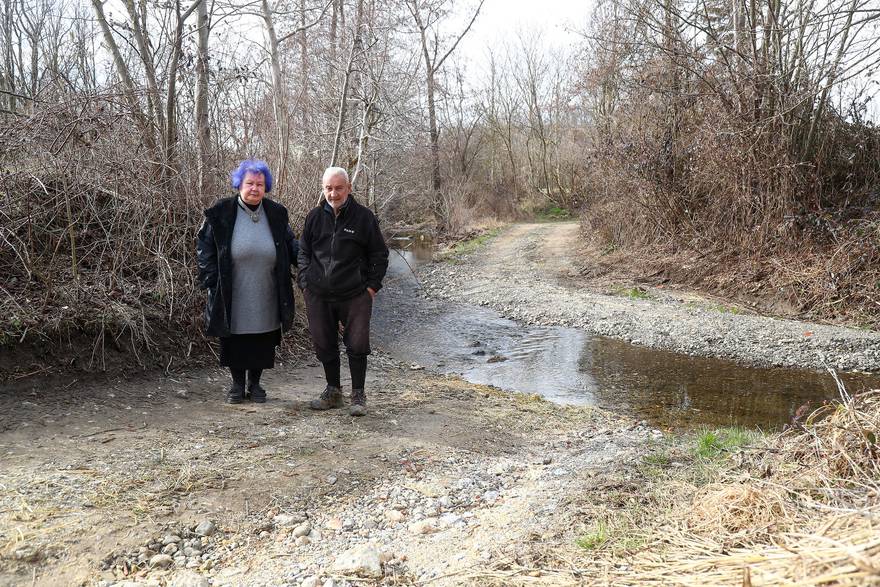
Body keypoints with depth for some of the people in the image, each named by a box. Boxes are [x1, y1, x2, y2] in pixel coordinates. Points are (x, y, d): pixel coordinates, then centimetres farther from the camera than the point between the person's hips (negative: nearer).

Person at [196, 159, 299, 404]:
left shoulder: (276, 214, 4)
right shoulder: (220, 214, -4)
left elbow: (291, 245, 12)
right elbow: (205, 248, 0)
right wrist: (211, 280, -8)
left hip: (265, 299, 2)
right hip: (232, 297, -2)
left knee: (262, 343, 9)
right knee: (234, 342, 7)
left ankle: (255, 384, 26)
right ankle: (238, 384, 24)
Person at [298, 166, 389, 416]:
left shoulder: (364, 216, -2)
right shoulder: (315, 216, 7)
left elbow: (379, 255, 3)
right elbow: (303, 252, 15)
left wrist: (372, 285, -4)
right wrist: (305, 281, 5)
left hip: (355, 295, -3)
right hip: (318, 295, 3)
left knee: (357, 345, -1)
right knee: (324, 345, 11)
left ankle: (358, 395, 14)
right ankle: (333, 391, 27)